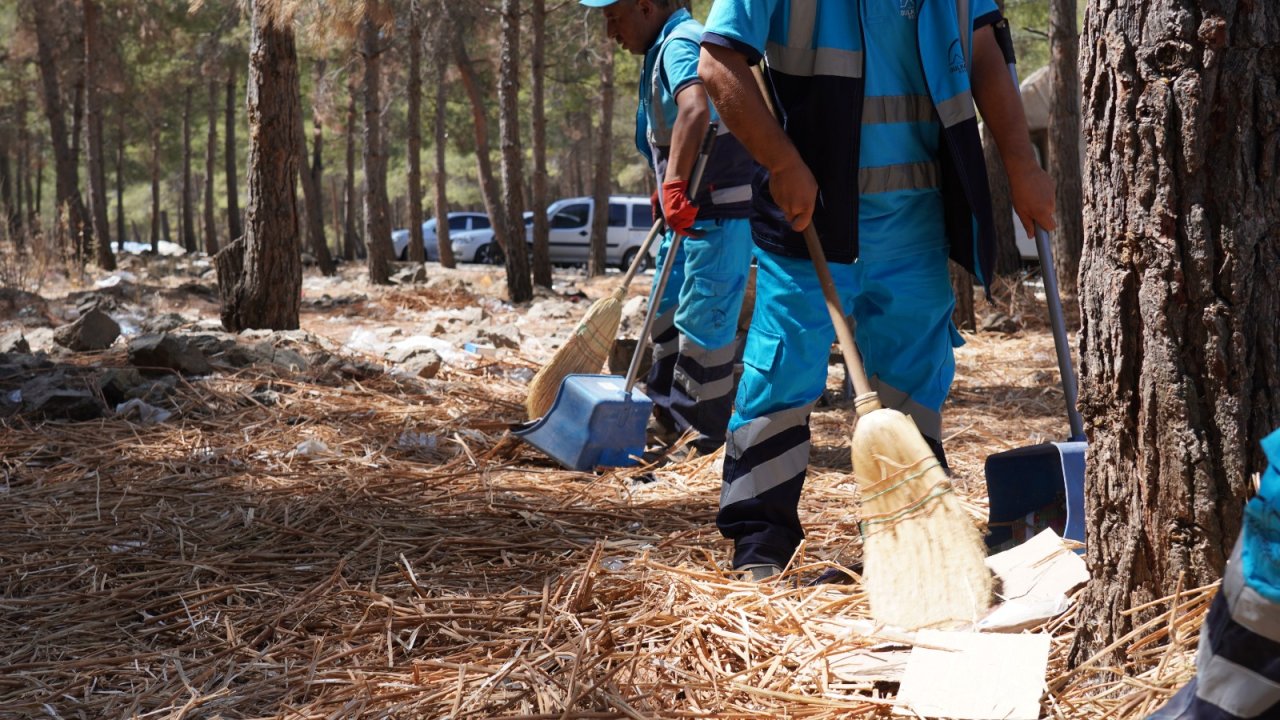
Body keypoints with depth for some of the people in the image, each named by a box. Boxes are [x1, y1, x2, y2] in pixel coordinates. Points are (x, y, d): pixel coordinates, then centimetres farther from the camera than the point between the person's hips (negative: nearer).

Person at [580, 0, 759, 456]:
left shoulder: (681, 45, -19)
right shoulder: (662, 50, 15)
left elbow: (695, 110, -39)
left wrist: (675, 185, -44)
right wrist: (668, 193, 28)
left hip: (720, 210, -11)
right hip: (690, 208, 11)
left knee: (703, 319, -6)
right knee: (667, 311, 17)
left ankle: (707, 433, 4)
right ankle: (666, 414, 28)